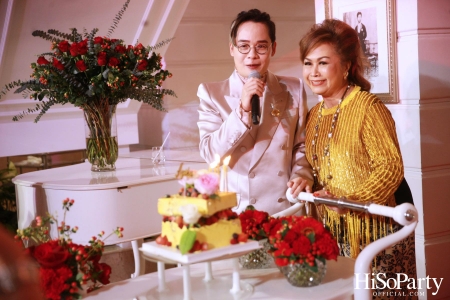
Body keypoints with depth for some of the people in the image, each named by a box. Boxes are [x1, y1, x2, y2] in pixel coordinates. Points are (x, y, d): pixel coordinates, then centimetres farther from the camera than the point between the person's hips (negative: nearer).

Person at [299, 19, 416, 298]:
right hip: (331, 231, 7)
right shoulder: (314, 115, 10)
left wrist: (349, 201, -25)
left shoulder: (368, 106, -13)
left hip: (373, 230, -6)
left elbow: (391, 167, -17)